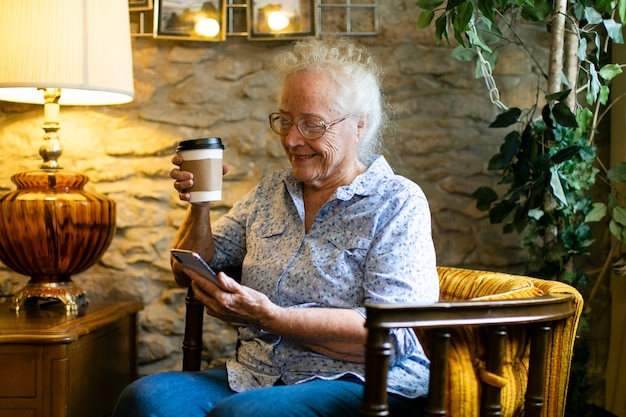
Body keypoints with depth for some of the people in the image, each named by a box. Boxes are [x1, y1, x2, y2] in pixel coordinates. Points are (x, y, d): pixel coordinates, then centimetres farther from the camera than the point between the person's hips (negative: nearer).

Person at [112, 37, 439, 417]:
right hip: (256, 377, 6)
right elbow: (189, 273, 17)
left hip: (360, 385, -5)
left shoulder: (398, 203, -3)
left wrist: (270, 318, -21)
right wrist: (199, 206, -2)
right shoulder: (270, 193, 15)